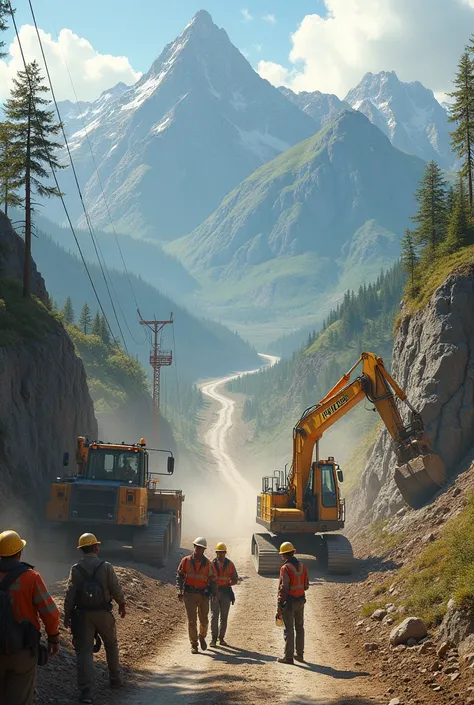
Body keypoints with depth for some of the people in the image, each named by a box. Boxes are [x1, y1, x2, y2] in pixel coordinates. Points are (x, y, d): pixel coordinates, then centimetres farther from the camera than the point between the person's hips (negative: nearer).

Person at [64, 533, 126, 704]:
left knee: (84, 651, 1)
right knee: (111, 645, 22)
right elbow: (117, 589, -5)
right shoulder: (106, 567, -8)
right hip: (103, 613, 0)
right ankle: (115, 678, 35)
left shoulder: (76, 569, -6)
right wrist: (122, 605, 12)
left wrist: (67, 615, -1)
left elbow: (70, 595, -9)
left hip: (83, 615, 0)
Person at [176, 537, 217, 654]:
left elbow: (212, 580, 3)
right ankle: (193, 645, 4)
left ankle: (202, 637, 34)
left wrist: (214, 594, -10)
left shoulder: (208, 564, 3)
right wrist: (180, 591, -10)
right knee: (192, 620, -4)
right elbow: (179, 576, 2)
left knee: (204, 620, 6)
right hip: (189, 594, -1)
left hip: (203, 595, 1)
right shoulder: (186, 561, 2)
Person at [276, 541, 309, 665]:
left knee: (289, 629, -1)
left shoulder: (285, 568, -17)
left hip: (289, 602, -6)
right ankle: (300, 654, 21)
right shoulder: (302, 566, 4)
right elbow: (306, 585, 9)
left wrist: (279, 605, -15)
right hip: (301, 600, 7)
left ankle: (288, 656, 3)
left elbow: (283, 588, -19)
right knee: (299, 627, 15)